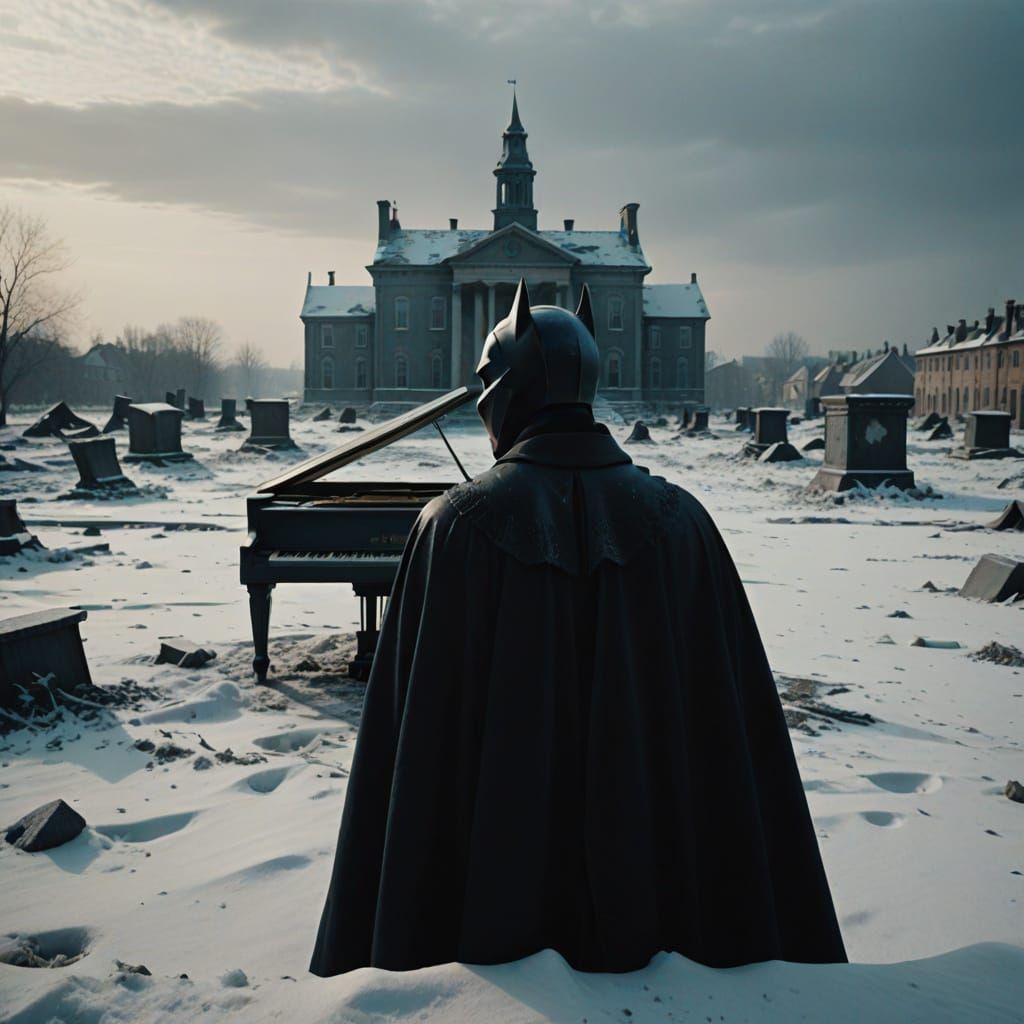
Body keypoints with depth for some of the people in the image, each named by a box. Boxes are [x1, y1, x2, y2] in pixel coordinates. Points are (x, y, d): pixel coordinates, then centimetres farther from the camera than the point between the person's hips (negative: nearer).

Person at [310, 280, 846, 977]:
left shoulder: (457, 525, -14)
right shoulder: (680, 521, -8)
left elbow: (416, 735, -13)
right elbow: (736, 734, -5)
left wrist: (395, 944, -2)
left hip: (495, 889, -1)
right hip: (646, 886, 2)